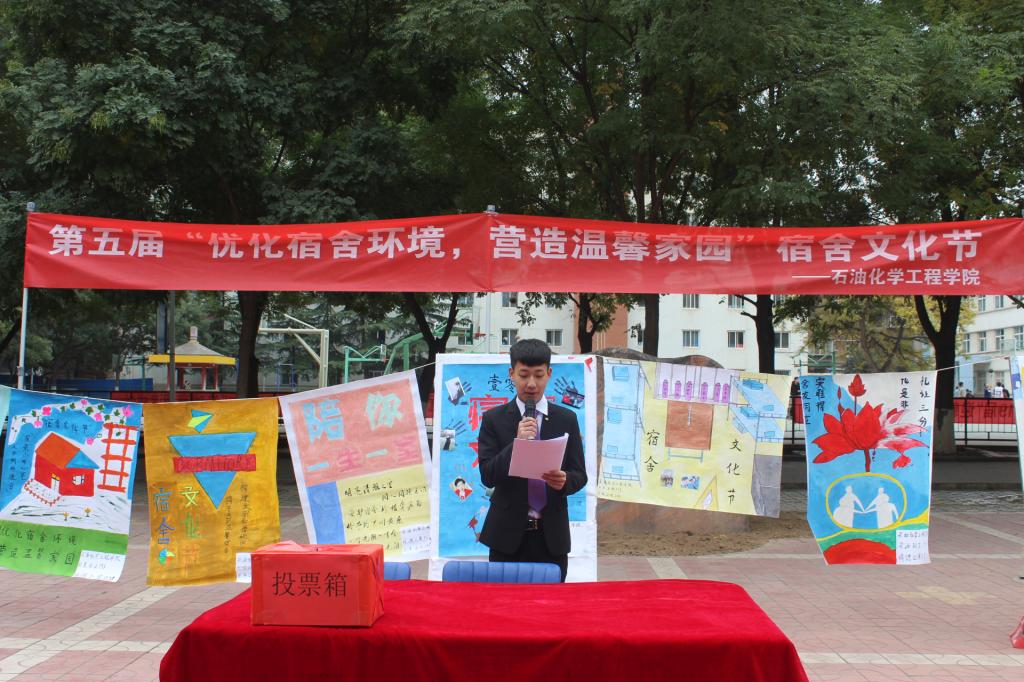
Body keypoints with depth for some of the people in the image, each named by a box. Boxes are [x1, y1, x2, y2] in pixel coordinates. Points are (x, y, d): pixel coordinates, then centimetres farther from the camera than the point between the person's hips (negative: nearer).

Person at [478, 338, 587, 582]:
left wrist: (565, 481, -16)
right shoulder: (494, 419, 2)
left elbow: (580, 474, 7)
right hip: (508, 534, -1)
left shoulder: (566, 419, 6)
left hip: (552, 535, 1)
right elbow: (487, 476, -4)